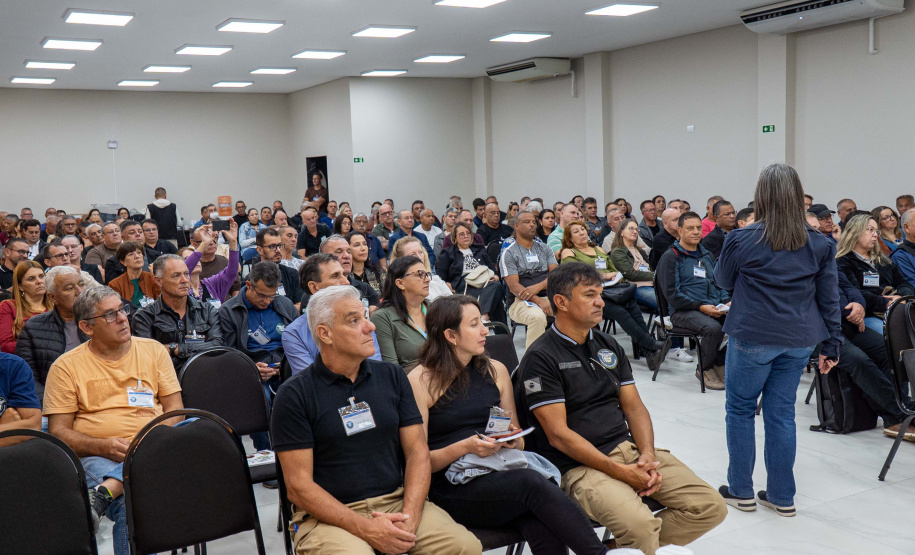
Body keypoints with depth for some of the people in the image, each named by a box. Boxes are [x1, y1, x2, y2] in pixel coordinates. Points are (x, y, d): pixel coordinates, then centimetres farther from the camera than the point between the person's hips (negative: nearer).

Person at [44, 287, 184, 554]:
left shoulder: (154, 350, 14)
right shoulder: (66, 367, 7)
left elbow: (175, 408, 11)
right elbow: (59, 431, 4)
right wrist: (103, 446, -15)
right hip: (95, 458, -4)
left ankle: (103, 492, -45)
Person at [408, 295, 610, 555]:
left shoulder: (496, 370, 14)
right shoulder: (420, 381, -2)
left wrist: (514, 441, -3)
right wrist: (465, 447, -18)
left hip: (500, 474, 4)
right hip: (452, 491, -4)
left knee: (545, 527, -32)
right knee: (532, 483, -33)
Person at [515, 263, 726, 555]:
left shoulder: (608, 346, 15)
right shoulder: (540, 358, -8)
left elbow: (634, 407, 13)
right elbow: (558, 435, -13)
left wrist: (647, 455, -7)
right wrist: (621, 472, -17)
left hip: (630, 447, 7)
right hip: (581, 464, -7)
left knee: (711, 507, -6)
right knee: (640, 525, -33)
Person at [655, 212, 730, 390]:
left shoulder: (706, 255, 22)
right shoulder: (670, 257, 0)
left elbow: (719, 283, 27)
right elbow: (672, 294, -9)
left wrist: (726, 302, 5)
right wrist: (701, 307, -17)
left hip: (715, 307, 6)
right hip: (684, 311, -6)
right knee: (713, 328, -35)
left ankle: (720, 364, -4)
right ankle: (704, 369, -9)